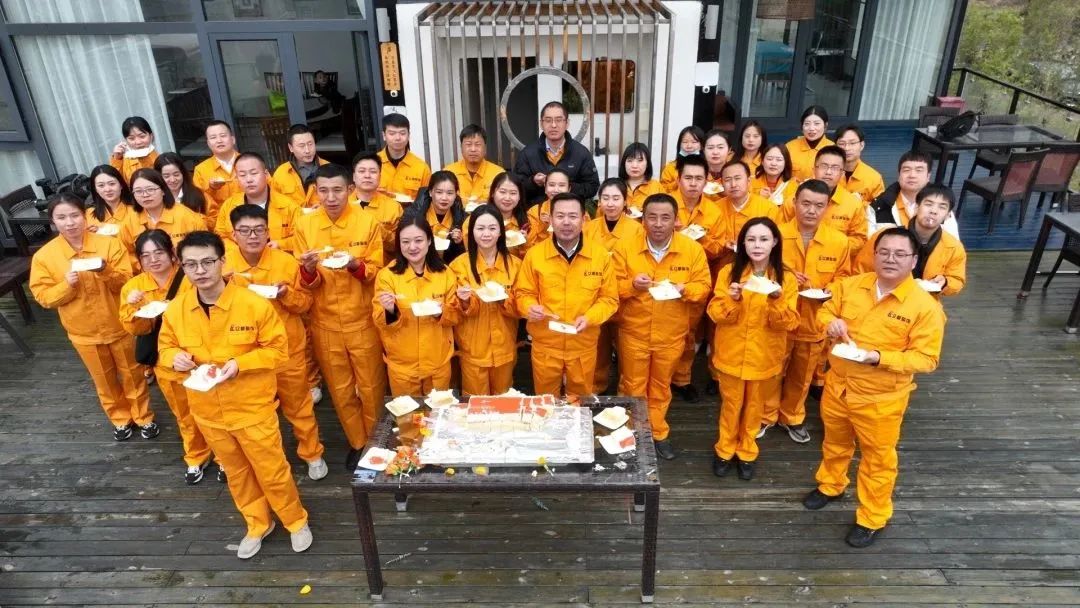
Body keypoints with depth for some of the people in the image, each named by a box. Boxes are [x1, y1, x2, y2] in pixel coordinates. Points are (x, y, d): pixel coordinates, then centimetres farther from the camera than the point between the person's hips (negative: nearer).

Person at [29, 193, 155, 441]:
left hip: (118, 325, -1)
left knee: (132, 373, 14)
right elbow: (43, 297, -6)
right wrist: (67, 284, -24)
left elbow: (126, 282, -10)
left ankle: (143, 416, 33)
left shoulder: (109, 244, -12)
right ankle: (120, 418, 37)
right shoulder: (44, 256, -10)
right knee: (104, 379, 17)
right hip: (84, 332, 1)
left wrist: (105, 272, -29)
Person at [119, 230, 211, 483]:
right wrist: (133, 307, -22)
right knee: (184, 415, 20)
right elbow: (135, 329, -4)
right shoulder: (134, 286, -3)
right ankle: (196, 458, 40)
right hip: (166, 363, 4)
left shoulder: (190, 278, -16)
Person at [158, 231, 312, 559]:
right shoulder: (174, 310, -8)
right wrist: (175, 357, -15)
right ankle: (257, 523, 43)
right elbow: (166, 346, 8)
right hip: (207, 411, 4)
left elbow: (278, 349, -12)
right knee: (236, 472, 22)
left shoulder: (255, 304, -20)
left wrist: (240, 364, -26)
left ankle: (296, 521, 34)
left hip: (252, 407, -4)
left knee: (272, 470, 10)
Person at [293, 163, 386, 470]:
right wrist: (309, 269, -22)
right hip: (325, 322, 2)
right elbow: (307, 282, 0)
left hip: (363, 320, -2)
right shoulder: (304, 225, -2)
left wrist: (355, 264, -25)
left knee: (371, 386, 9)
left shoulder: (368, 222, -8)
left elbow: (376, 271, -5)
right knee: (340, 389, 14)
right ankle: (357, 442, 33)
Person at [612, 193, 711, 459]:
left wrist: (684, 289, -24)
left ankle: (658, 433, 39)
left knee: (661, 387, 19)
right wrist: (631, 284, -28)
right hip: (633, 332, -1)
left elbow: (704, 285, -3)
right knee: (632, 387, 14)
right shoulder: (625, 247, -10)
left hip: (671, 334, 1)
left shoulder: (693, 249, -9)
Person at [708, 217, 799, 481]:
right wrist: (732, 298, -29)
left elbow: (788, 323, -11)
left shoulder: (786, 279, -7)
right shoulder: (729, 272, -7)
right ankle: (724, 450, 35)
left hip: (764, 356, 1)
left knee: (754, 407, 16)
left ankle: (747, 453, 37)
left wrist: (777, 300, -28)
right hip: (732, 354, 0)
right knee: (731, 405, 14)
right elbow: (716, 314, -10)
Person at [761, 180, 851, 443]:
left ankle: (792, 417, 41)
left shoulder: (839, 241, -7)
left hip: (814, 321, 2)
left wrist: (830, 290, -14)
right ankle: (766, 416, 37)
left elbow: (843, 277, 6)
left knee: (802, 375, 19)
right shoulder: (776, 234, -12)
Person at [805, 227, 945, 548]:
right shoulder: (850, 285, -6)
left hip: (880, 398, -4)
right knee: (835, 443, 26)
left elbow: (926, 358, -17)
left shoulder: (926, 306, -19)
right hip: (837, 386, 4)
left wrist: (880, 358, -30)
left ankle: (873, 518, 34)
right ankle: (830, 486, 53)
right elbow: (825, 311, 8)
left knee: (878, 458, 14)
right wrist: (831, 321, -16)